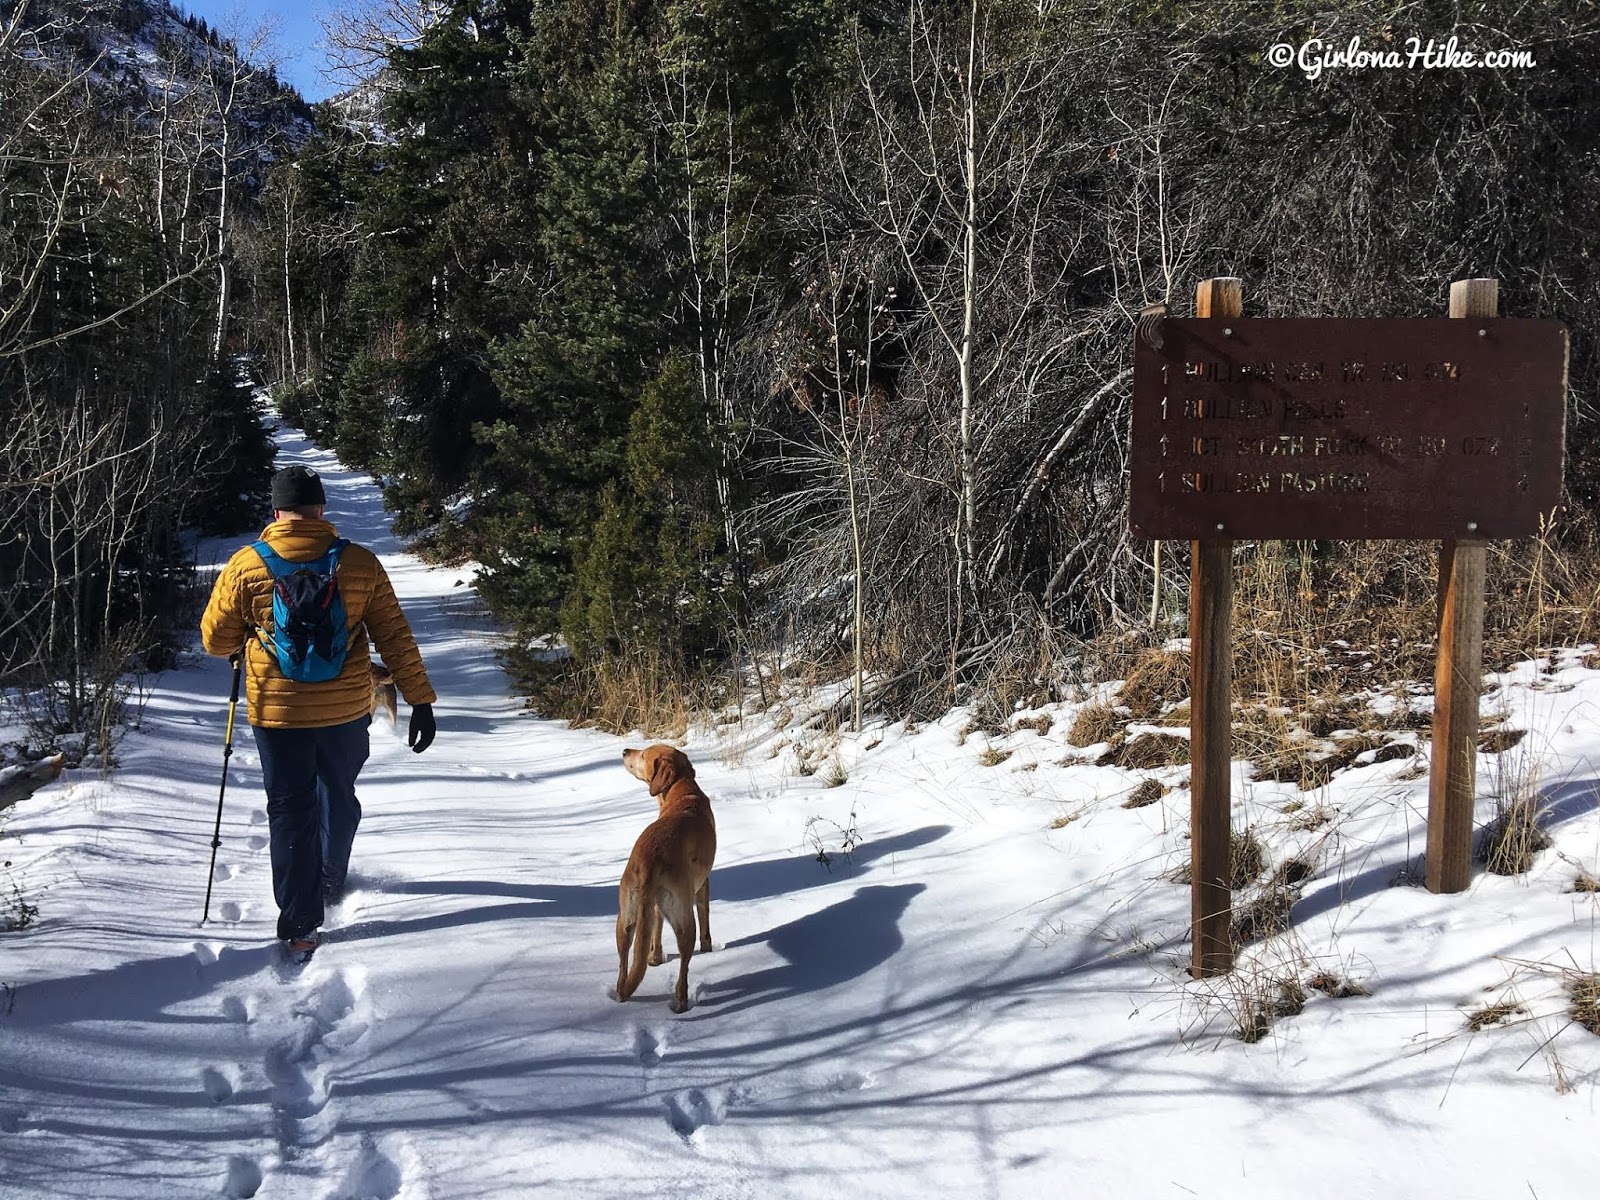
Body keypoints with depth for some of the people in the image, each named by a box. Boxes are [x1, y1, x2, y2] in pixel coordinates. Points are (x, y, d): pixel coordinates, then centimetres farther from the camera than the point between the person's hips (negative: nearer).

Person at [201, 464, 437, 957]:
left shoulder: (245, 566, -8)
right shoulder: (359, 563, -7)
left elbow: (216, 639, 1)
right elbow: (395, 637, -6)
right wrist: (421, 700, 0)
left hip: (276, 712, -1)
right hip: (347, 709, 1)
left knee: (291, 812, 9)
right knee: (339, 796, 24)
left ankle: (300, 926, 8)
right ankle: (331, 884, 44)